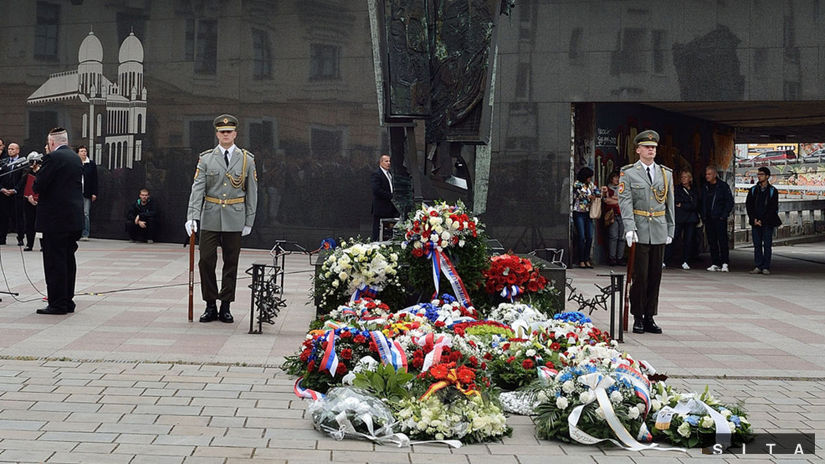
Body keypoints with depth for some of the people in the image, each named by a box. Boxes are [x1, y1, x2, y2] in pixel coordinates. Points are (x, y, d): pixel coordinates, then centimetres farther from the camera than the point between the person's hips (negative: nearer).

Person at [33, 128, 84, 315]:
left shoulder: (53, 158, -12)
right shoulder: (76, 158, 12)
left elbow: (38, 187, -15)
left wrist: (35, 184, 8)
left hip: (55, 218, -8)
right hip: (74, 218, 8)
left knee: (54, 262, -3)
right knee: (68, 260, 13)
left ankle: (57, 303, -1)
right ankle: (68, 301, 19)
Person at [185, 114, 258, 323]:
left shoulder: (247, 160, 4)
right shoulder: (206, 159, 3)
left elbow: (252, 192, 5)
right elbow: (197, 188, -5)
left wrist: (249, 221, 2)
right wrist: (192, 217, -16)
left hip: (234, 220, 0)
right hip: (210, 218, 0)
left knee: (231, 263, 5)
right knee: (206, 261, -1)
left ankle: (225, 306, 15)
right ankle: (210, 306, 11)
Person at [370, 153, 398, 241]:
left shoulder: (391, 174, 19)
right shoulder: (375, 174, -7)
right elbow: (376, 190, -19)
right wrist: (391, 196, -16)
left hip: (391, 210, 7)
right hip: (381, 209, -7)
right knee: (378, 235, -5)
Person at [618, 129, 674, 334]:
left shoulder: (666, 173, 13)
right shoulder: (628, 173, 1)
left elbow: (670, 204, 15)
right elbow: (625, 201, -9)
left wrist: (670, 230, 11)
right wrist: (630, 228, -20)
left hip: (659, 233, 4)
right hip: (639, 232, -4)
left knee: (655, 276, 6)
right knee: (639, 276, -2)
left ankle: (649, 318, 14)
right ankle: (638, 318, 8)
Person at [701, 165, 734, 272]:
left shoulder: (723, 186, -2)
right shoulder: (705, 187, 14)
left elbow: (730, 202, -2)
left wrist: (724, 215, -10)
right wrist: (703, 216, 9)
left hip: (720, 219, -5)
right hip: (708, 219, 5)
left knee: (722, 241, -8)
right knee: (712, 242, 5)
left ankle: (724, 263, -6)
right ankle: (715, 264, 9)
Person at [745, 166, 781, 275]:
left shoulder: (773, 191, 1)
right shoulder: (753, 190, 11)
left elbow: (773, 208, -4)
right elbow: (748, 205, 6)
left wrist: (762, 220, -11)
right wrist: (754, 219, -6)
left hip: (767, 223, -3)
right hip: (755, 222, 3)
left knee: (767, 245, -2)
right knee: (757, 245, 3)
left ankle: (766, 267, 1)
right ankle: (758, 267, 6)